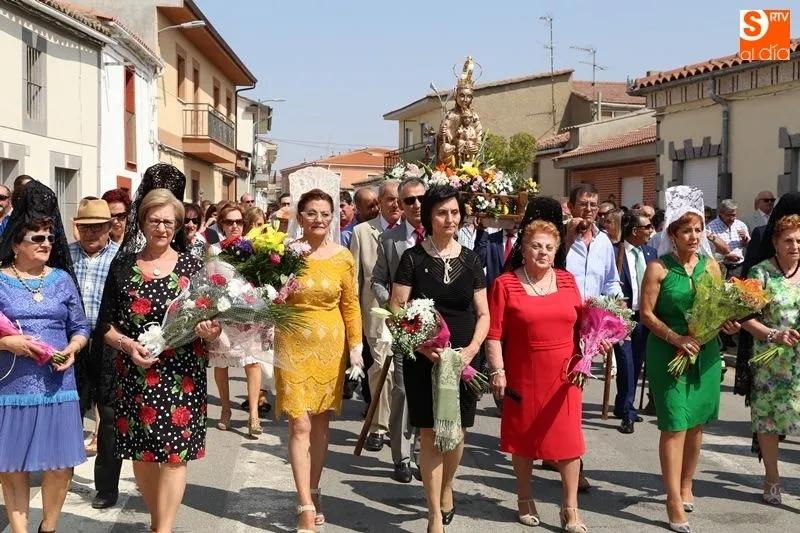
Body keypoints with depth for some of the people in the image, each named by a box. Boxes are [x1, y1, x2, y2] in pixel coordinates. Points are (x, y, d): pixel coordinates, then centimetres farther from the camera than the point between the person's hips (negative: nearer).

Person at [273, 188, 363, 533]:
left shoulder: (342, 257, -1)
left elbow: (350, 304, 6)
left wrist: (355, 346, 3)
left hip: (330, 346, 2)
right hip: (293, 346, -2)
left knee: (321, 423, 10)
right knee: (300, 425, -6)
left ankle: (313, 492, 26)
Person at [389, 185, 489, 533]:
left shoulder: (470, 260, 5)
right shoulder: (413, 258, -3)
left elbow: (483, 314, 7)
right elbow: (396, 310, -5)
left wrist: (471, 349, -10)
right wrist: (423, 345, -18)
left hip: (463, 358, 2)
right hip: (424, 357, -2)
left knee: (457, 430, 9)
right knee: (431, 433, 1)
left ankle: (447, 489, 38)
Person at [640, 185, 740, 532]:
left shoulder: (711, 266, 5)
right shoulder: (659, 268, -8)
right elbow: (646, 313, -9)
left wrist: (729, 324, -10)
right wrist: (676, 338, -19)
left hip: (705, 353, 4)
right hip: (668, 353, -4)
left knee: (696, 423, 13)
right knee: (674, 425, -5)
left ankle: (686, 486, 31)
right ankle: (674, 502, 1)